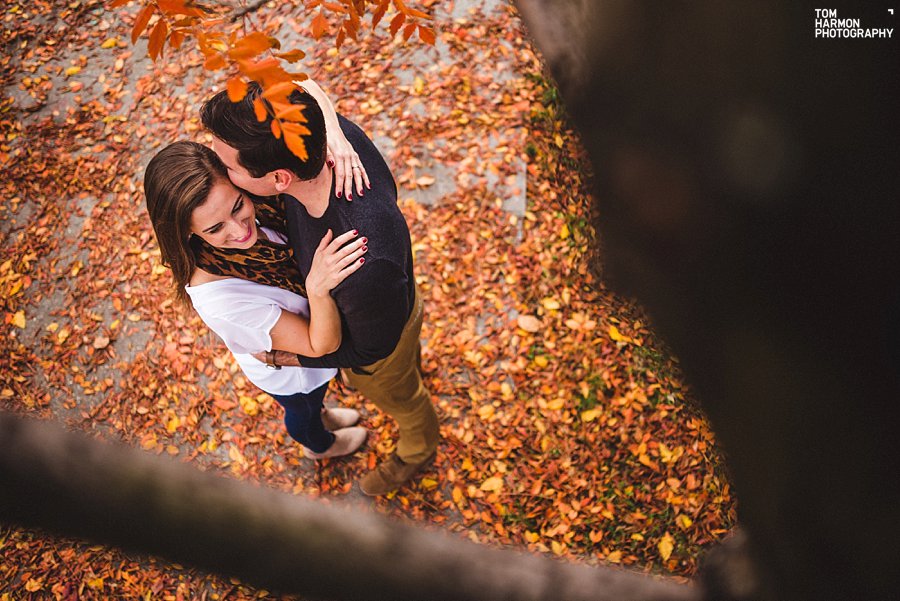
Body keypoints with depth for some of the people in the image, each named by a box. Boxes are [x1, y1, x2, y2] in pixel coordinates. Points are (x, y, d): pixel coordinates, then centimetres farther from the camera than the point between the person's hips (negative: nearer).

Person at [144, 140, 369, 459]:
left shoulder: (254, 203, -32)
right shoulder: (218, 301, -46)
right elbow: (322, 345, -37)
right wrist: (317, 288, -56)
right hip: (290, 372, -4)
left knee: (314, 397, 38)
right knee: (302, 410, 33)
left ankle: (319, 416, 73)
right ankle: (320, 444, 67)